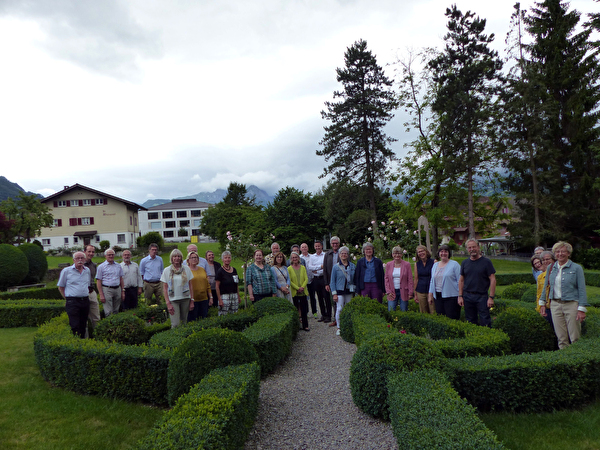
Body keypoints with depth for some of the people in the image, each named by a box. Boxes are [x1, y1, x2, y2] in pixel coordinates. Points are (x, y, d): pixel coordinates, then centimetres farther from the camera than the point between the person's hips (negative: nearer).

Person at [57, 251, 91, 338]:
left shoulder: (87, 271, 12)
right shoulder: (66, 271, 0)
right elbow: (60, 287, 6)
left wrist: (87, 296, 14)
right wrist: (67, 298, 1)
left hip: (85, 301, 4)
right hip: (72, 302, -4)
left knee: (83, 325, 11)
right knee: (75, 326, -8)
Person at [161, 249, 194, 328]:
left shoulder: (186, 269, 6)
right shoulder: (166, 270, 2)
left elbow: (190, 285, 8)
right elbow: (165, 288, 2)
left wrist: (192, 300, 3)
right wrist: (168, 303, -7)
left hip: (185, 299, 2)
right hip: (173, 300, -2)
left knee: (184, 322, 7)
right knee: (175, 324, -10)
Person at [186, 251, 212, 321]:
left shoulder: (202, 270, 13)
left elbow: (207, 284, 16)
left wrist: (210, 297, 12)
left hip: (204, 299, 5)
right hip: (192, 300, -5)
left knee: (204, 318, 9)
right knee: (192, 320, 1)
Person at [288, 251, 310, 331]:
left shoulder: (303, 267, 7)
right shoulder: (289, 269, -1)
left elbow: (306, 278, 3)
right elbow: (290, 281, -5)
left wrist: (302, 287, -12)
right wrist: (297, 288, -14)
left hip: (303, 292, 2)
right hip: (294, 292, -2)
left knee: (304, 309, 3)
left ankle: (305, 325, 11)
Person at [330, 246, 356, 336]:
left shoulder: (353, 266, 6)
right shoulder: (335, 267, -1)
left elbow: (355, 279, 11)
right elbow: (332, 281, 0)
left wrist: (356, 291, 5)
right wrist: (334, 294, -6)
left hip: (349, 291, 3)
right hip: (340, 291, -2)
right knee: (339, 309, -5)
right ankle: (339, 327, 8)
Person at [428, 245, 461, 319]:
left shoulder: (454, 264, -2)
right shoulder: (435, 265, 15)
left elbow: (459, 281, -5)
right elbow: (432, 281, 19)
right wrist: (430, 295, 15)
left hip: (451, 296, -5)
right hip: (438, 296, 5)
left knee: (452, 318, -6)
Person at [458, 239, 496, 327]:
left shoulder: (486, 262, -2)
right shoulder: (465, 263, 9)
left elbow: (492, 280, -4)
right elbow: (461, 280, 13)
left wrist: (491, 297, -10)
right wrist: (460, 296, 6)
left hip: (482, 296, -4)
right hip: (467, 297, 4)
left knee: (485, 322, -3)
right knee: (471, 322, 10)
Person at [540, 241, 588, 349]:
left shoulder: (576, 268, -2)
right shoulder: (551, 268, 9)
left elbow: (582, 290, -4)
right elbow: (546, 287, 17)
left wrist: (582, 309, -9)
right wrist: (542, 303, 14)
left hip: (571, 304, -3)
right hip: (555, 304, 4)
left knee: (575, 338, -1)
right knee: (561, 338, 7)